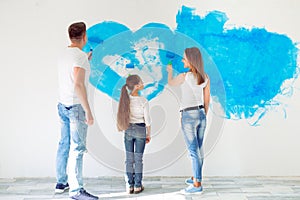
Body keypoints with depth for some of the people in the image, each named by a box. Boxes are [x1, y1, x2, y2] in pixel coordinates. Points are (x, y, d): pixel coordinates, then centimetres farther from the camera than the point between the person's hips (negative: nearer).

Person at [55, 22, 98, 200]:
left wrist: (86, 61, 36)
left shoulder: (64, 54, 12)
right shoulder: (80, 56, -14)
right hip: (76, 106, -9)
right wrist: (88, 111, -21)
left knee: (64, 144, 14)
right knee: (77, 148, -5)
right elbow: (78, 85, -22)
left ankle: (61, 183, 23)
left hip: (62, 105, 9)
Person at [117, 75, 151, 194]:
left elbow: (123, 116, -1)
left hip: (128, 130, 3)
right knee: (138, 159, 7)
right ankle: (137, 186, 13)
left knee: (129, 159, 10)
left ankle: (129, 186, 14)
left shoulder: (125, 99, -6)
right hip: (140, 130, -3)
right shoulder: (143, 101, -15)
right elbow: (147, 120, -9)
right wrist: (148, 134, 3)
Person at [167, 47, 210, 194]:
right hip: (201, 115, 7)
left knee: (193, 151, -3)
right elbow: (207, 99, 7)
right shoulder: (205, 77, 1)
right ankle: (196, 178, 32)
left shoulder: (183, 77, -16)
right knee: (198, 149, 17)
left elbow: (170, 83, 7)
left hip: (188, 116, -7)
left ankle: (197, 185, 2)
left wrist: (169, 71, 27)